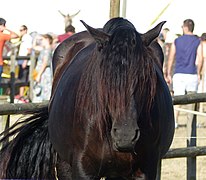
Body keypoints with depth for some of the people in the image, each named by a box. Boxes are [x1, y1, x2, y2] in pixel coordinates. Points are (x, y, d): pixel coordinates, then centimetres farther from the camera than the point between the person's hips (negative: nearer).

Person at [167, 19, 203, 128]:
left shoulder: (177, 41, 6)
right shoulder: (197, 42, 2)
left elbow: (171, 59, 6)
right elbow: (199, 59, -3)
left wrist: (168, 74, 12)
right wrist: (198, 73, 8)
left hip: (179, 74, 0)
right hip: (192, 74, 0)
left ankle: (174, 121, -17)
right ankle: (190, 122, 15)